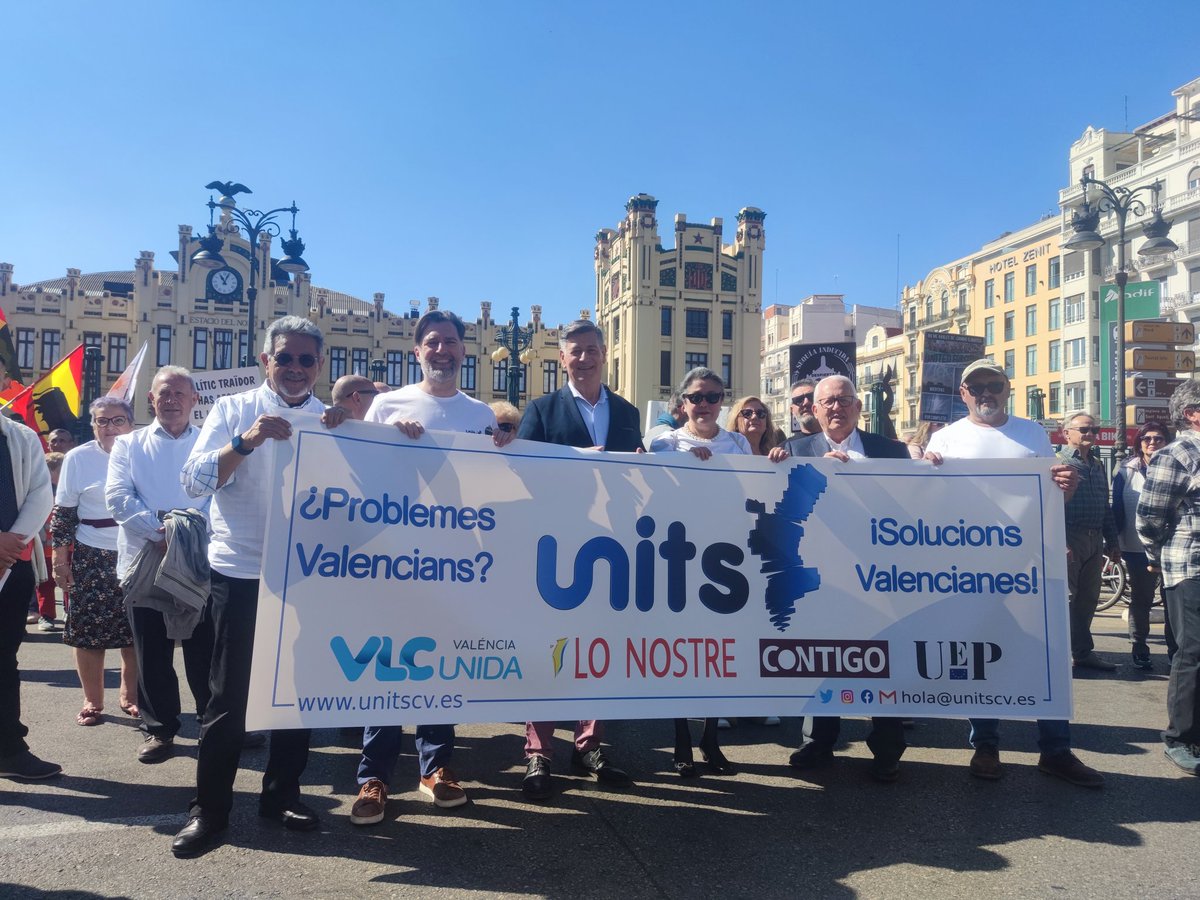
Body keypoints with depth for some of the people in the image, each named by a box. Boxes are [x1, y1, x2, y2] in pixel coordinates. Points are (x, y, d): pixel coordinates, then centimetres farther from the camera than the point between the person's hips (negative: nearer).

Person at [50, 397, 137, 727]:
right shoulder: (78, 458, -1)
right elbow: (63, 513, 0)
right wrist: (60, 560, -3)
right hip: (92, 558, -1)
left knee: (135, 631, 6)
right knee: (88, 631, 4)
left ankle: (129, 695, 21)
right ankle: (92, 701, 17)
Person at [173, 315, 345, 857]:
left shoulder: (331, 422, 6)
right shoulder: (233, 410, 0)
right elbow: (194, 481, -10)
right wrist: (246, 441, -24)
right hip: (240, 573, -2)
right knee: (229, 695, 3)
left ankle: (281, 793, 27)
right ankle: (208, 809, 17)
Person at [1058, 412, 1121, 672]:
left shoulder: (1098, 465, 17)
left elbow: (1106, 506, 21)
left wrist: (1112, 542, 17)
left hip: (1095, 541, 7)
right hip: (1069, 540, -7)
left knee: (1088, 599, 12)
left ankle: (1083, 652, 21)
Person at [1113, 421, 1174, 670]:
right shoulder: (1126, 473, 4)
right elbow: (1117, 510, 4)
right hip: (1138, 549, 0)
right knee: (1140, 602, 9)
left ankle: (1176, 650, 15)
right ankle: (1139, 650, 19)